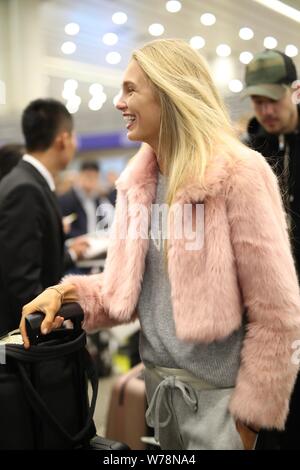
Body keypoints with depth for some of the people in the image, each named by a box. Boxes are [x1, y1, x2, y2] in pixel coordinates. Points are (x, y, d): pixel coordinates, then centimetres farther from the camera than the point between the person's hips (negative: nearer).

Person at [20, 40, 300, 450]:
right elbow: (131, 287, 8)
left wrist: (249, 415, -12)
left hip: (215, 392, -6)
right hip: (158, 381, 7)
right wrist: (70, 294, -10)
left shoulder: (238, 174, -18)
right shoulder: (139, 180, 4)